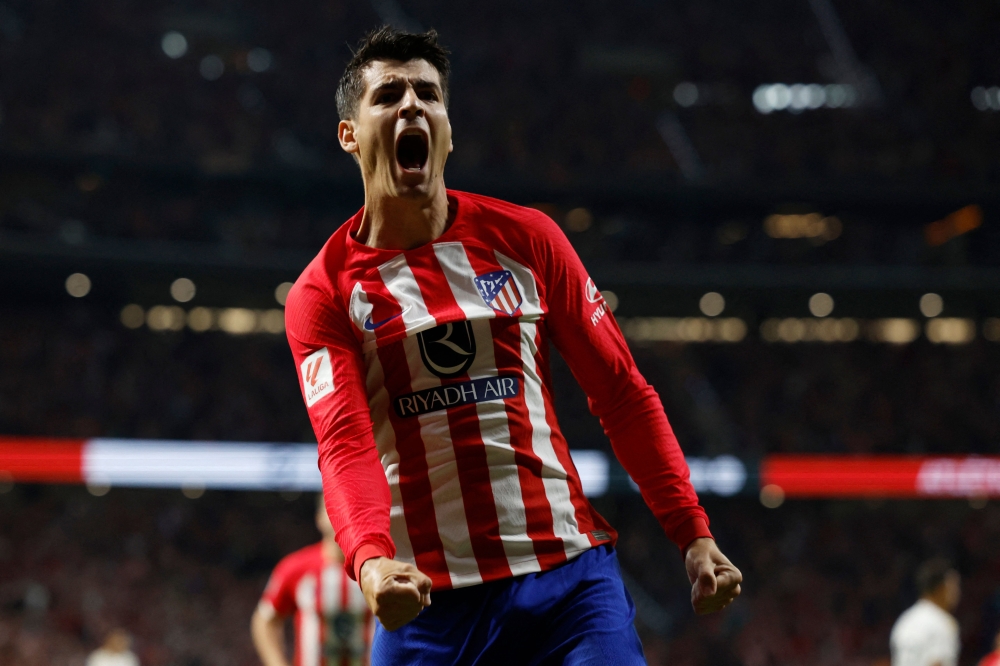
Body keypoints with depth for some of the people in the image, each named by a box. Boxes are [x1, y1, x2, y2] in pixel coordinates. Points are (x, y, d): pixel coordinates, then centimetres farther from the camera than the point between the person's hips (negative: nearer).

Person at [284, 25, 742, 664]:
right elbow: (345, 444, -13)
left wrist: (692, 533, 1)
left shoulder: (526, 237, 6)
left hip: (570, 574, 1)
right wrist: (371, 560, -32)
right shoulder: (323, 294, 1)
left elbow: (623, 394, 8)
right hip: (426, 597, -1)